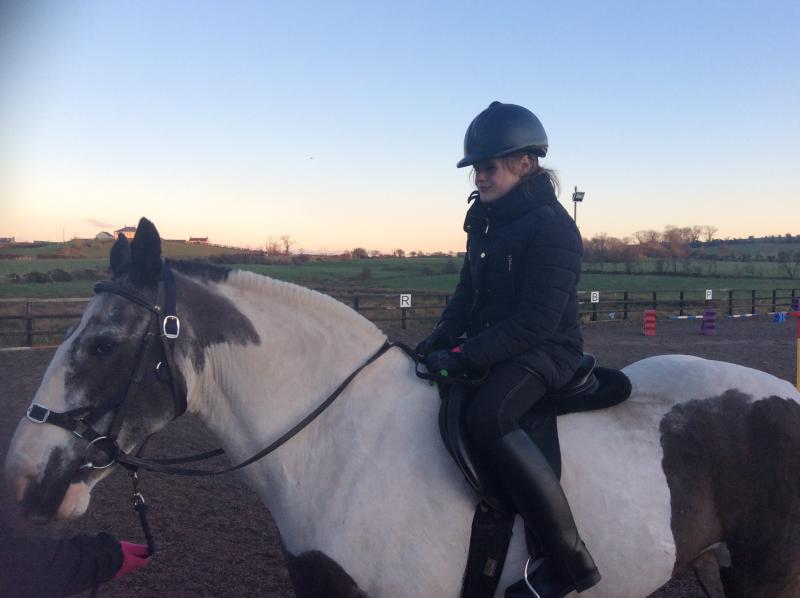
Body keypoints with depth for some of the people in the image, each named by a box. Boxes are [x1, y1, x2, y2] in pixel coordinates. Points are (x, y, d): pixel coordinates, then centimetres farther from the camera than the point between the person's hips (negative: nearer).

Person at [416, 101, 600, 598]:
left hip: (546, 351, -10)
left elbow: (535, 323, -22)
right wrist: (441, 338, 0)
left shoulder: (552, 228, -17)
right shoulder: (487, 218, 10)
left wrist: (465, 358, -25)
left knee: (487, 418, -35)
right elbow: (469, 291, 16)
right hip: (497, 345, 10)